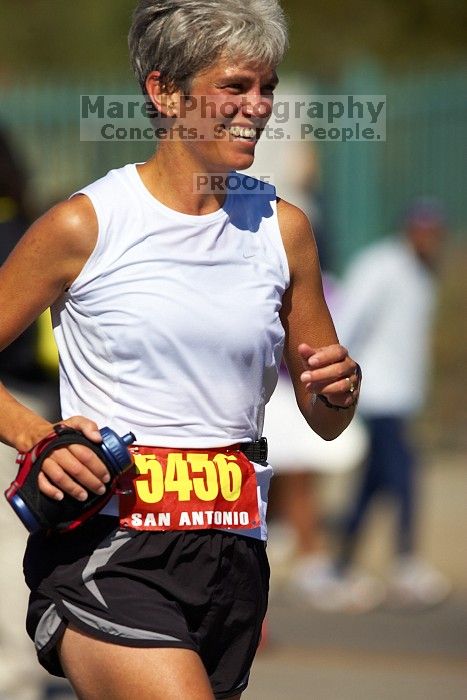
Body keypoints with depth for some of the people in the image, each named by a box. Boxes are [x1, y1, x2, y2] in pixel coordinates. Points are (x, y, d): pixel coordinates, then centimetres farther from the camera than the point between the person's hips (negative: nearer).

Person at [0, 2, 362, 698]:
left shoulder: (282, 227, 10)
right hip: (106, 550, -5)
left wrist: (338, 390, -4)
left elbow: (326, 421, 18)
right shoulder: (85, 224, -3)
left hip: (232, 558, 5)